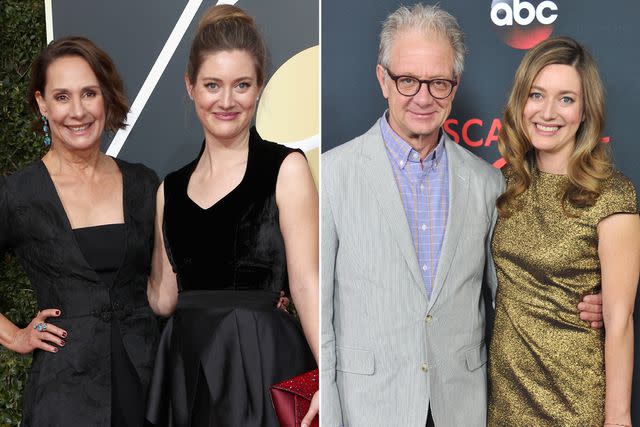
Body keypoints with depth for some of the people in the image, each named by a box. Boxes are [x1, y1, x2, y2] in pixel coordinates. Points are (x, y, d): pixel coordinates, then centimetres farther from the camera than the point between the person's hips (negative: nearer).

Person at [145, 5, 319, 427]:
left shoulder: (286, 168, -4)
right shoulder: (172, 188, 11)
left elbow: (306, 284, -9)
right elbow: (164, 297, 13)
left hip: (261, 361, -4)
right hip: (188, 366, 5)